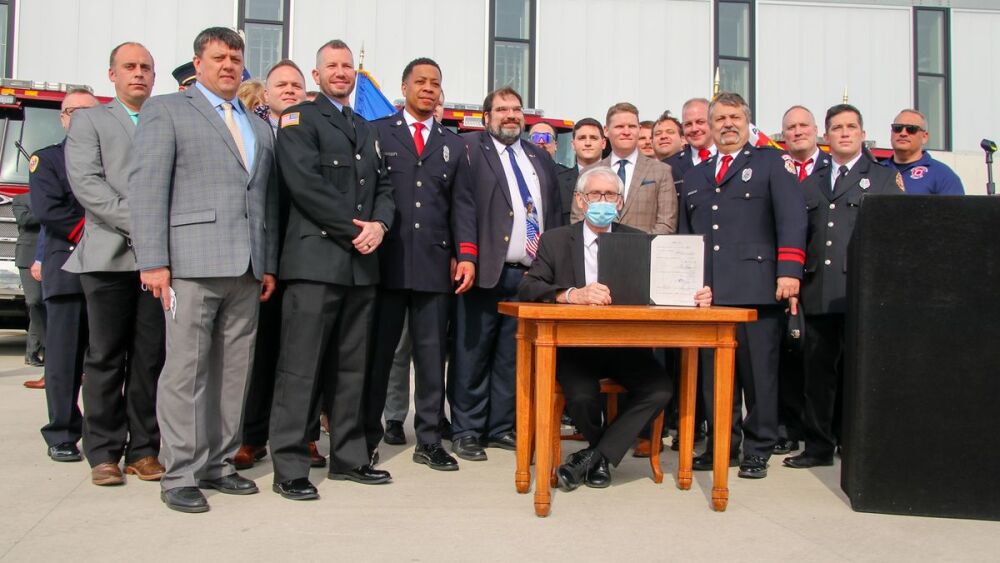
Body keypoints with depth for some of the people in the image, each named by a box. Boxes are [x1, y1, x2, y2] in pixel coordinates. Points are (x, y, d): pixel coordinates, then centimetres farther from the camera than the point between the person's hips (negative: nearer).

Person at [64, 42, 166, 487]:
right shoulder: (89, 121, 11)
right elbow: (86, 183, -3)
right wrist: (136, 222, -14)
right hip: (109, 255, -2)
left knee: (151, 358, 3)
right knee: (106, 357, 1)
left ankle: (143, 449, 11)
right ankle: (104, 453, 9)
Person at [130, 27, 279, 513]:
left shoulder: (259, 126, 22)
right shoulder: (166, 110, 5)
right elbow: (146, 186, -4)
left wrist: (270, 264, 11)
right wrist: (152, 261, -12)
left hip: (247, 267, 6)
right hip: (191, 262, -5)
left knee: (233, 371, 8)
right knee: (186, 370, -3)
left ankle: (218, 465, 19)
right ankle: (180, 476, 6)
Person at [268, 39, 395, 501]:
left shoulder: (366, 130, 23)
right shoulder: (298, 119, 2)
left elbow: (383, 185, 18)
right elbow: (304, 183, -11)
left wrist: (379, 225, -3)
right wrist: (353, 230, -12)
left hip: (361, 263, 7)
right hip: (316, 259, -7)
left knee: (352, 366, 10)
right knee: (301, 367, -6)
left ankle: (348, 457, 19)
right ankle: (289, 469, 1)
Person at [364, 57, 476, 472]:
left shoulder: (454, 145, 17)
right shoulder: (376, 133, 9)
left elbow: (462, 204, 11)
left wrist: (466, 254, 0)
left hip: (435, 263, 3)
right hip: (386, 261, -2)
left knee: (431, 355, 4)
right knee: (377, 354, 2)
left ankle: (429, 441, 13)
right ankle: (366, 439, 13)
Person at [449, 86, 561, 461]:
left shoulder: (540, 158, 19)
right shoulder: (470, 148, 1)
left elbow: (555, 212, 19)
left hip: (530, 274, 5)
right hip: (486, 271, -5)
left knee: (512, 357, 11)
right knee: (473, 354, 1)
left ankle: (500, 428, 20)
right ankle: (466, 431, 11)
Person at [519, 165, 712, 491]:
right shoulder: (555, 240, 4)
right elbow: (527, 288, -10)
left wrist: (694, 296, -24)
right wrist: (573, 294, -30)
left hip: (626, 344, 2)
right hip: (575, 343, -2)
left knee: (661, 389, -24)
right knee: (582, 396, -29)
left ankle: (594, 457, -10)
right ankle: (602, 458, 6)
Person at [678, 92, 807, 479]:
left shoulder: (771, 163, 8)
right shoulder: (694, 177, 23)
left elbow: (792, 216, -4)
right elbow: (684, 235, 24)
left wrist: (789, 270, -15)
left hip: (756, 286, -4)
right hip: (707, 290, 4)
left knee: (759, 371, -1)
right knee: (714, 371, 6)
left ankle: (757, 450, 9)